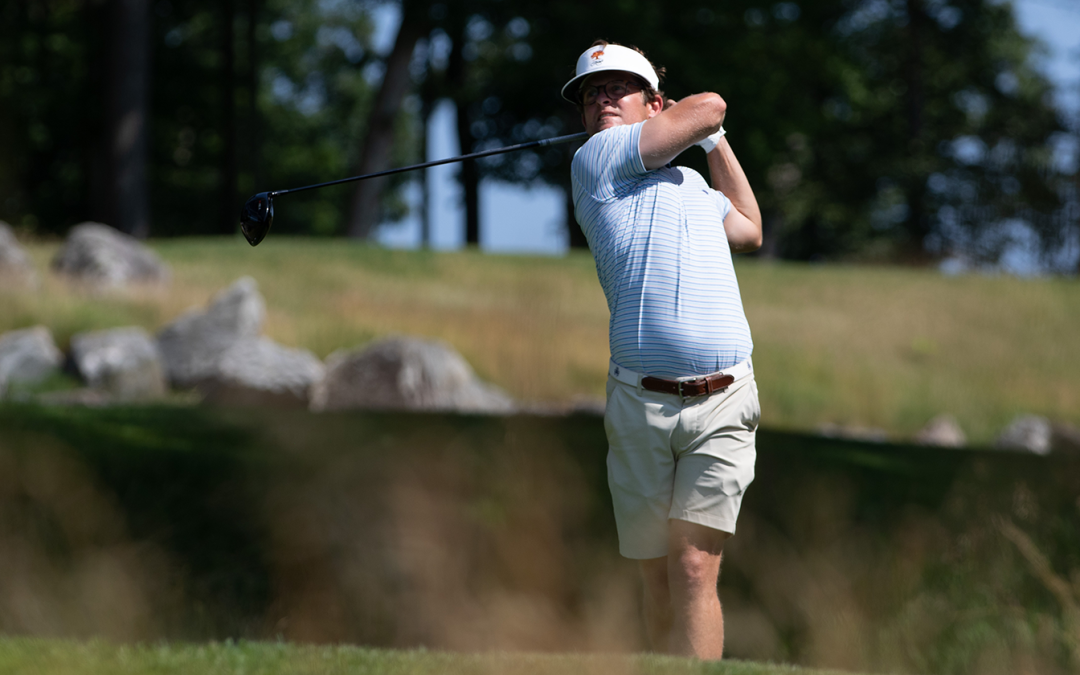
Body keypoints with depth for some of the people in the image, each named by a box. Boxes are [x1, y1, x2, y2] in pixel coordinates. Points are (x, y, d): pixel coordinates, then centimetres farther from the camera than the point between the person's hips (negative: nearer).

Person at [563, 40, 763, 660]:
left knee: (695, 571, -11)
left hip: (722, 404, 3)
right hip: (640, 404, -3)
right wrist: (705, 124, 25)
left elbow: (749, 231, 42)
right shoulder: (597, 159, 3)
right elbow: (710, 106, 3)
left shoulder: (693, 181, 22)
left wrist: (715, 139, 40)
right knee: (658, 577, 4)